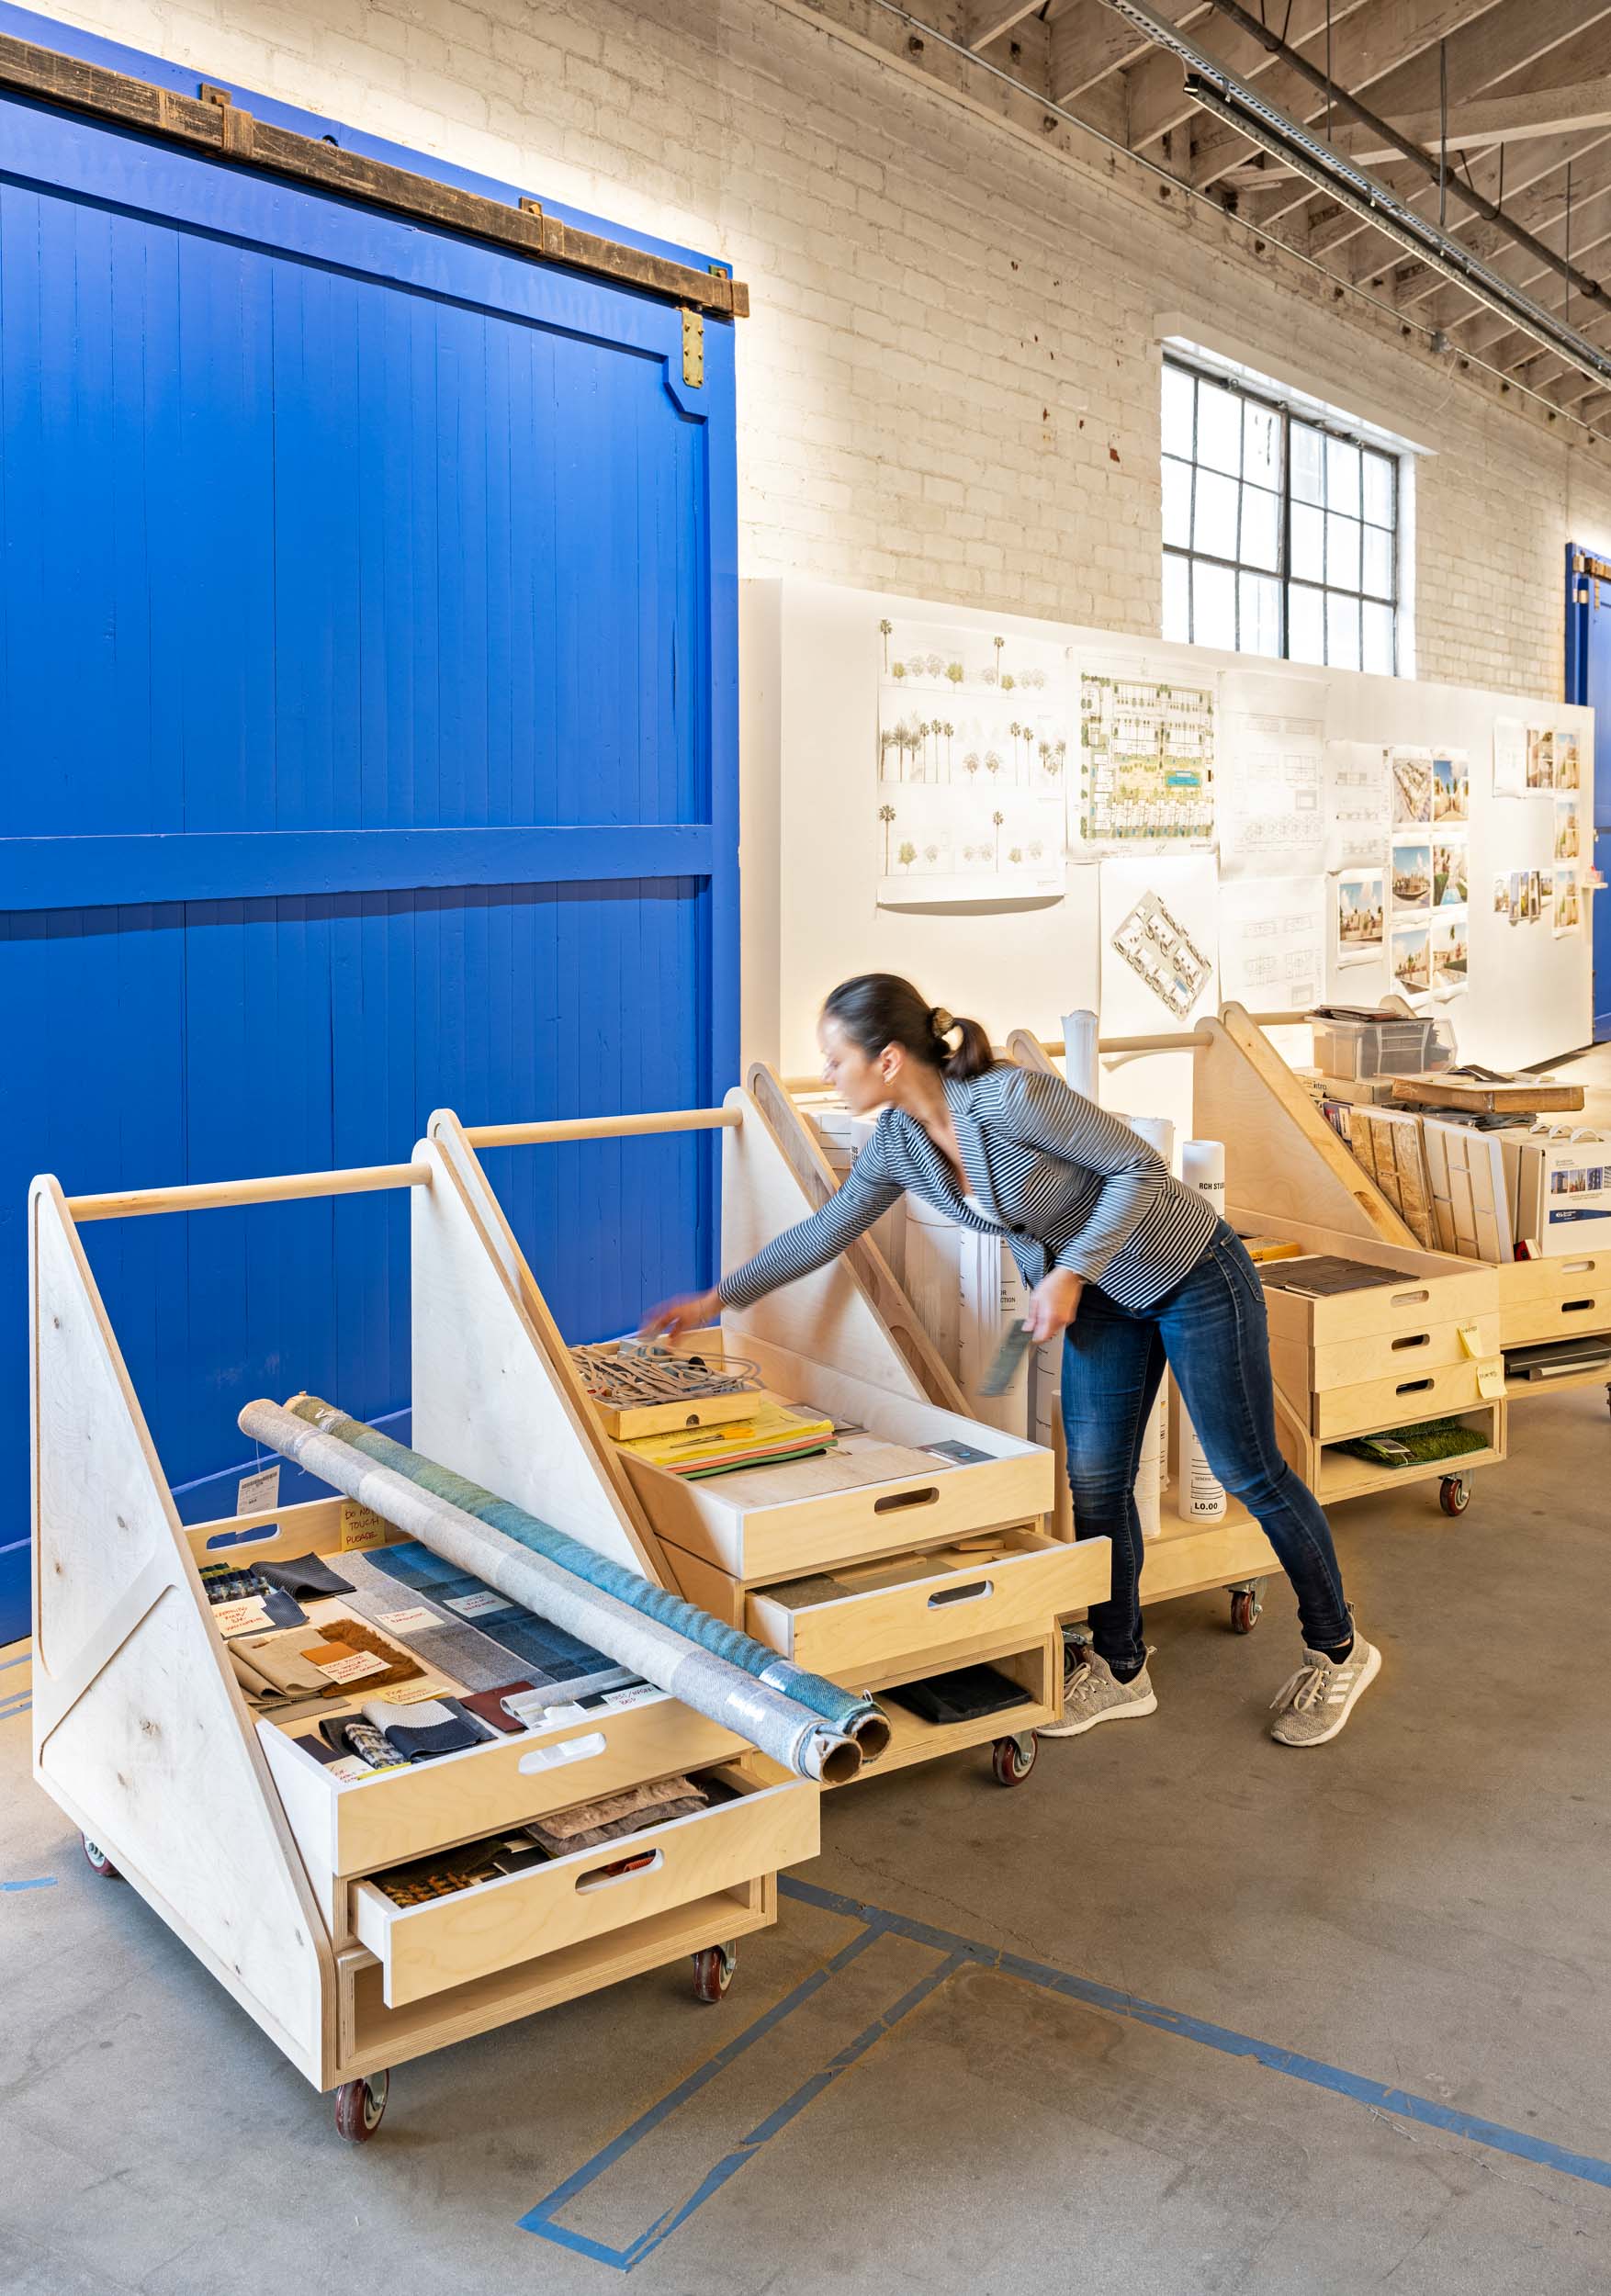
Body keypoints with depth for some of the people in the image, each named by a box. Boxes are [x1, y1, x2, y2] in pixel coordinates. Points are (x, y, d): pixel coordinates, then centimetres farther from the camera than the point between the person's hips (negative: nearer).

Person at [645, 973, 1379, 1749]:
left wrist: (1069, 1273, -27)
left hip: (1191, 1274, -7)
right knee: (1094, 1480, 6)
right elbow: (824, 1231, 6)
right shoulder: (897, 1143, -7)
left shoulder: (1010, 1099, -31)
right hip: (1103, 1298, 7)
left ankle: (1337, 1652, 23)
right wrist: (717, 1299, 11)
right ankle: (1120, 1670, 23)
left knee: (1248, 1470, 4)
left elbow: (1140, 1168, -24)